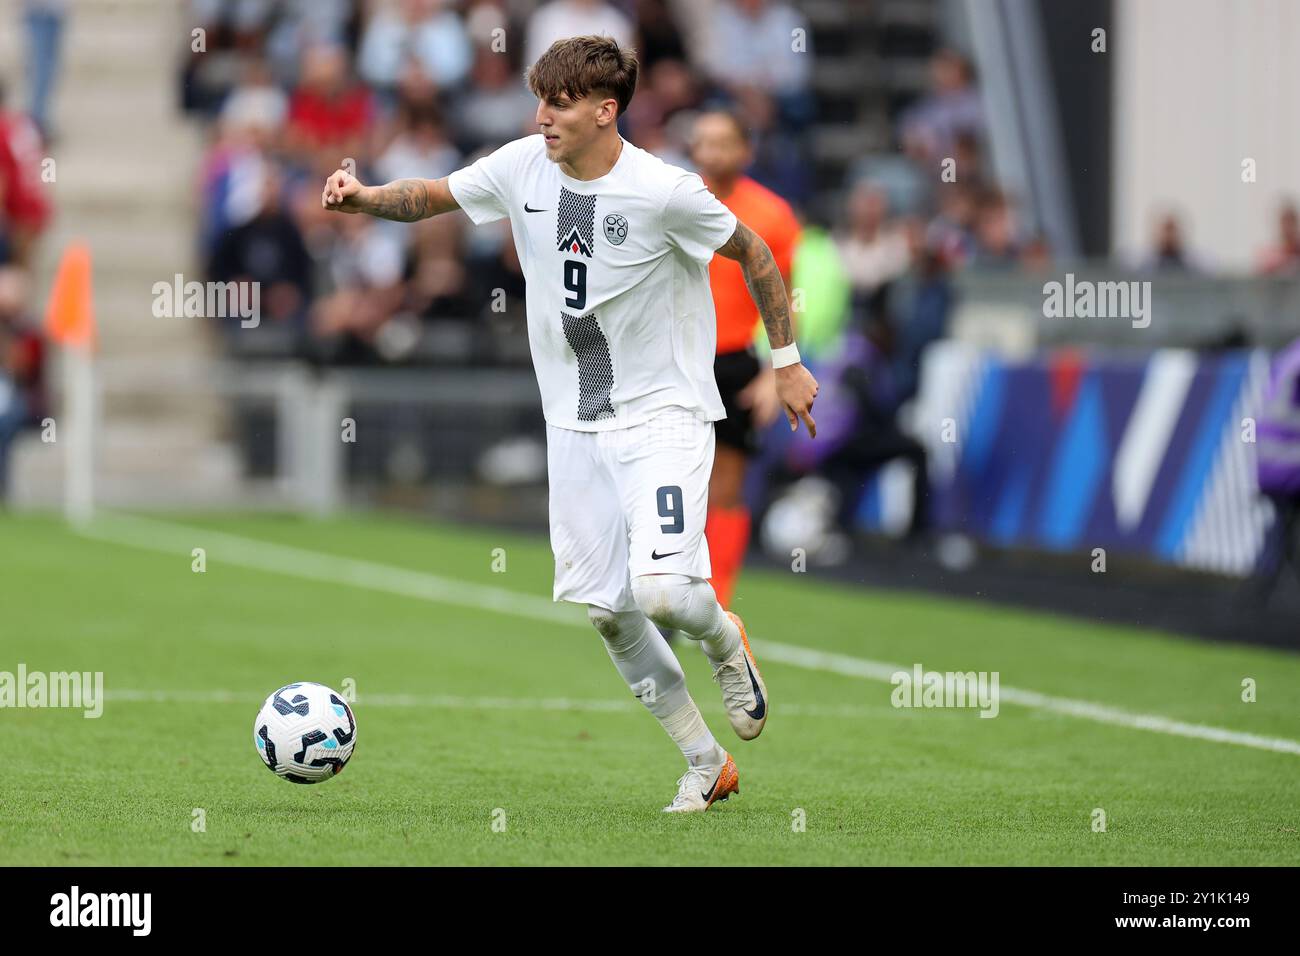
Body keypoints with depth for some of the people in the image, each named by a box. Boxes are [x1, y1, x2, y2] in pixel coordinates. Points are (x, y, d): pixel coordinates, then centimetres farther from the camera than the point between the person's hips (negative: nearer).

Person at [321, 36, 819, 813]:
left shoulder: (666, 191, -17)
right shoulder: (523, 168, -3)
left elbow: (754, 254, -2)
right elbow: (432, 196, 10)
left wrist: (787, 361, 2)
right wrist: (366, 198, -11)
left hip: (664, 416, -5)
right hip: (575, 423, 5)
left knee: (661, 590, -22)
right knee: (605, 611, 4)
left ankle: (725, 639, 15)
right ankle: (707, 765, 18)